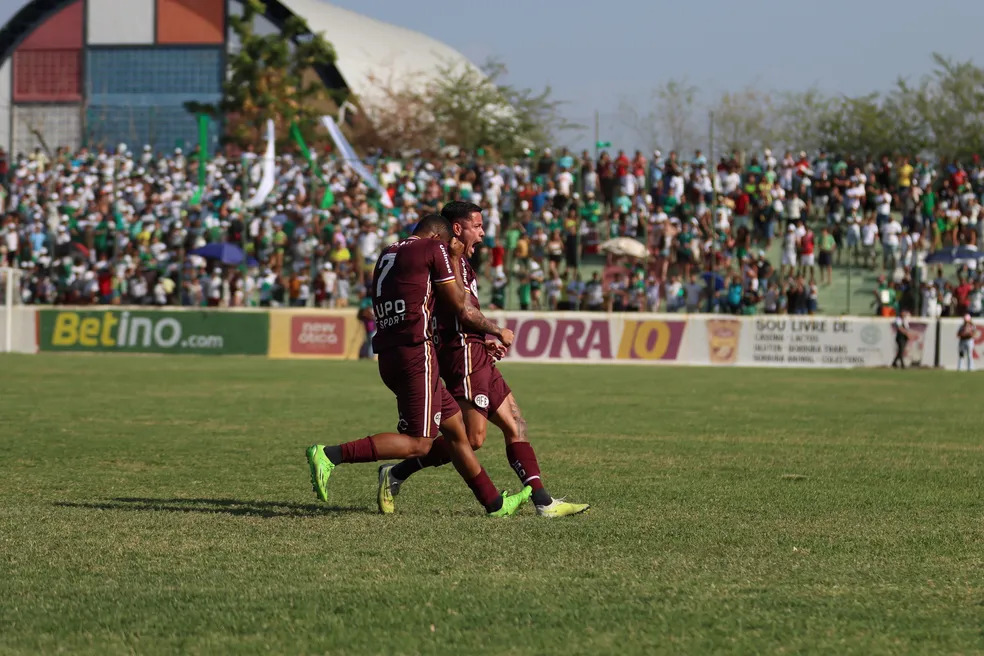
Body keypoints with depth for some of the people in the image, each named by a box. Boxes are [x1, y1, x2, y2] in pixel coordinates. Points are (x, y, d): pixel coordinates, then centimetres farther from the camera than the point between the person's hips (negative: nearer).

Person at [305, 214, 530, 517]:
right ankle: (330, 455, -16)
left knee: (456, 429, 14)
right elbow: (462, 310, 3)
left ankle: (495, 503, 17)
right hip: (416, 353, -9)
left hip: (388, 355, 9)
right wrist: (497, 331, 19)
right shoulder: (434, 249, 1)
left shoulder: (387, 255, 22)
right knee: (418, 444, -8)